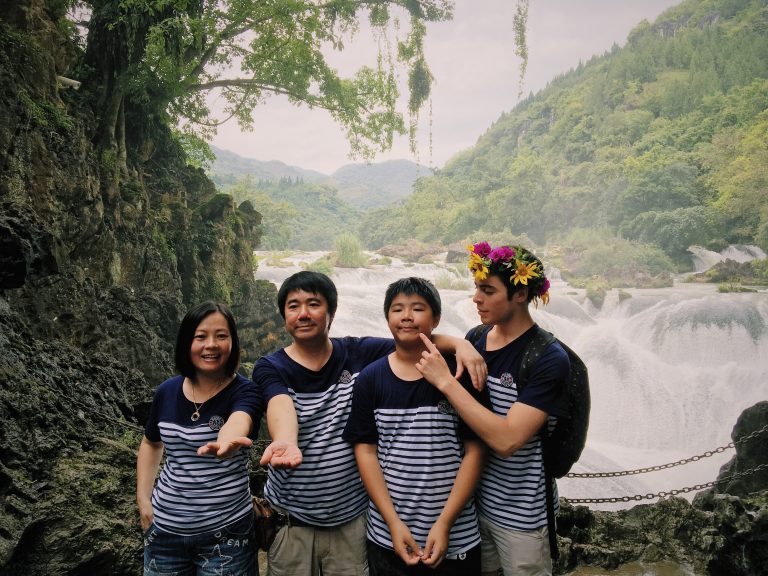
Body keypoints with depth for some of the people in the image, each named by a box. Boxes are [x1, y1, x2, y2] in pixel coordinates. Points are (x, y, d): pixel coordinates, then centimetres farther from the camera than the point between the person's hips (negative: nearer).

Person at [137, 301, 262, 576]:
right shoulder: (167, 391, -2)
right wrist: (143, 499, 7)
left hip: (225, 529, -4)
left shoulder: (244, 392, -14)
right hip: (164, 527, 4)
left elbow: (236, 423, -38)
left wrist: (227, 441, -60)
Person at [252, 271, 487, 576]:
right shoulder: (270, 368, -8)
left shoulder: (358, 353, -3)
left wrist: (459, 343, -24)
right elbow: (280, 406, -28)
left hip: (351, 514, 1)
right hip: (290, 517, 0)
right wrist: (285, 442, -49)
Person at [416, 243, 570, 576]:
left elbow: (506, 441, -30)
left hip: (521, 512, -5)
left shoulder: (549, 360, -21)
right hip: (474, 498, 5)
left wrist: (445, 381, -29)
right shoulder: (475, 339, -3)